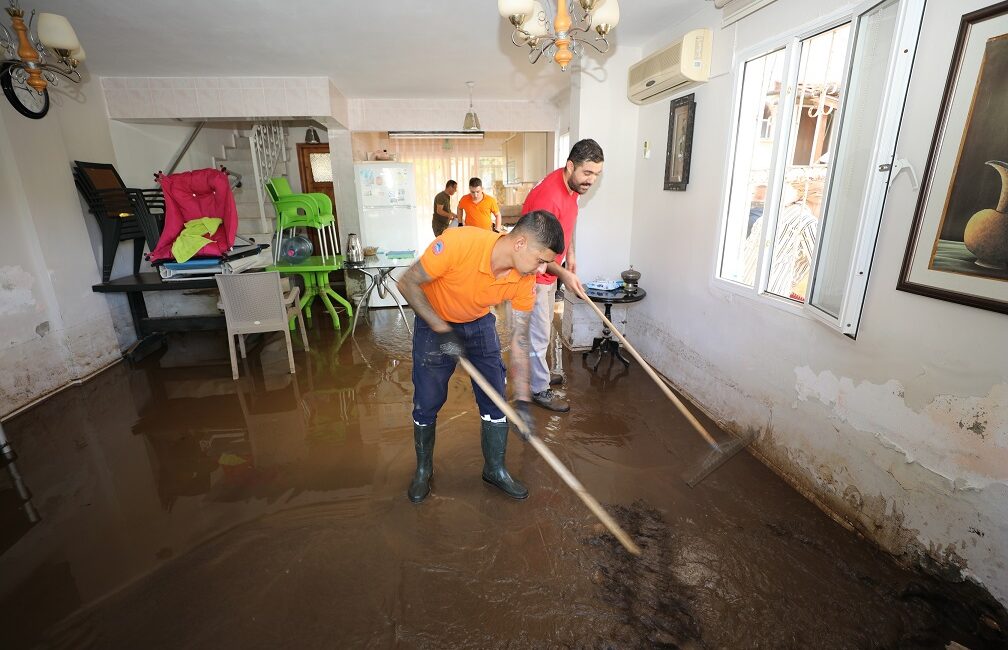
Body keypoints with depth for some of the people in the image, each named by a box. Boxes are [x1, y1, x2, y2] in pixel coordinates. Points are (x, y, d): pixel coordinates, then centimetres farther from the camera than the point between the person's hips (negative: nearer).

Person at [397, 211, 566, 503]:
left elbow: (519, 339, -16)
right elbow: (408, 283, -24)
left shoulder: (525, 280, -23)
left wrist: (522, 401, -19)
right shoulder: (458, 243, -37)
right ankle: (423, 469, 28)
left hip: (480, 324, 3)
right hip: (434, 321, -3)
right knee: (427, 403, 2)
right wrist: (441, 329, -28)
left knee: (495, 399, 2)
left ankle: (495, 469, 25)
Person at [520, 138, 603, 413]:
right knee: (538, 335, 1)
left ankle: (537, 373, 40)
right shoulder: (548, 196, -30)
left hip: (549, 272, 10)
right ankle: (540, 390, 17)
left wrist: (570, 254, 12)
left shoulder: (572, 185, 0)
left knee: (542, 329, 22)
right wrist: (563, 274, -25)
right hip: (534, 275, -10)